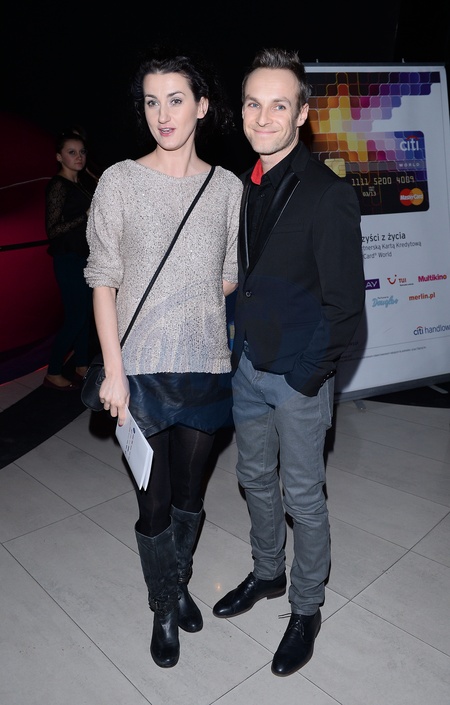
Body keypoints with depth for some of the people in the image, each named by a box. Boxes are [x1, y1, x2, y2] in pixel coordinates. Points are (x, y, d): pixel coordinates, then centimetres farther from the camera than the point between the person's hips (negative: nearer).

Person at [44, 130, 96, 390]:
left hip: (86, 257, 8)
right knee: (75, 318, -6)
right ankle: (53, 374, 7)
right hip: (69, 261, -8)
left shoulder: (82, 183, 11)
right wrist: (86, 216, -23)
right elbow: (53, 230, -18)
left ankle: (82, 366, 24)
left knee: (86, 313, 12)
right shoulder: (58, 186, -13)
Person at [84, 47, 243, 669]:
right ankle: (165, 610, 34)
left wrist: (182, 307, 3)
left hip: (205, 363, 2)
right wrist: (113, 369, -9)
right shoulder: (120, 181, -2)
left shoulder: (228, 187, 4)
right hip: (142, 368, -2)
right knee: (154, 501, 8)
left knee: (190, 493, 16)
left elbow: (230, 279, 10)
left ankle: (180, 582, 44)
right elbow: (104, 280, -4)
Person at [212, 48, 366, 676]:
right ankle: (267, 573, 45)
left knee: (303, 497, 10)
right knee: (256, 480, 21)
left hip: (298, 377, -6)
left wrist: (307, 377, -13)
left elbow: (346, 305, -15)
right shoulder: (243, 188, 6)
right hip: (248, 365, 7)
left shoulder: (329, 195, -15)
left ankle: (306, 608, 34)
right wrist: (238, 346, 8)